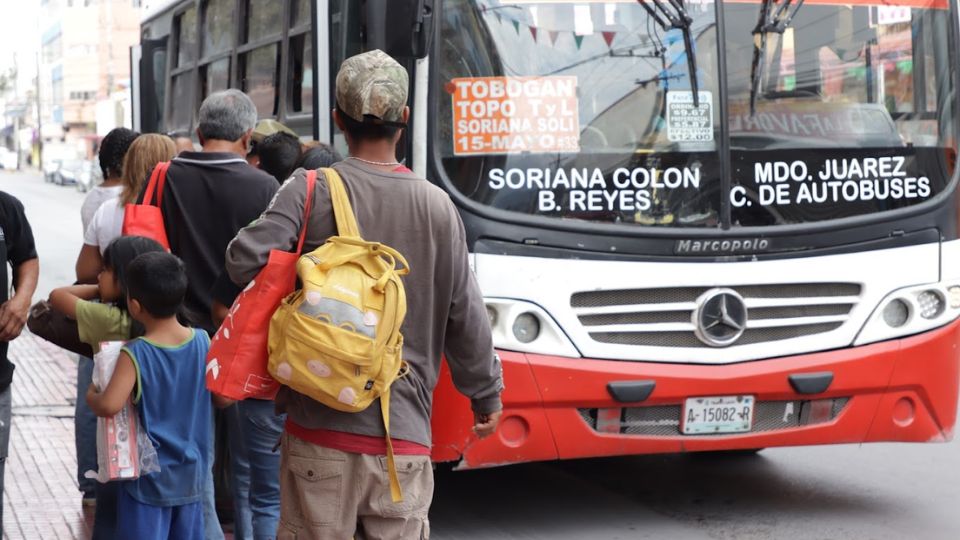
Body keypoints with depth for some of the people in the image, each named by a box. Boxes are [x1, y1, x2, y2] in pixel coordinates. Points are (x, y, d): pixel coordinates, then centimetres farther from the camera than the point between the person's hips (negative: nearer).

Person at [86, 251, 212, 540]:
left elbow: (109, 406, -31)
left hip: (148, 480, -5)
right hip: (191, 475, 5)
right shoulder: (203, 342, -6)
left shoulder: (135, 355, -21)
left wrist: (91, 396, -10)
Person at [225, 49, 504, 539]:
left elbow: (246, 262, -13)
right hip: (403, 434, 2)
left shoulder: (311, 190, -5)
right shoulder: (436, 206, 2)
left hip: (321, 426, -1)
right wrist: (488, 395, 22)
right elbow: (465, 318, 8)